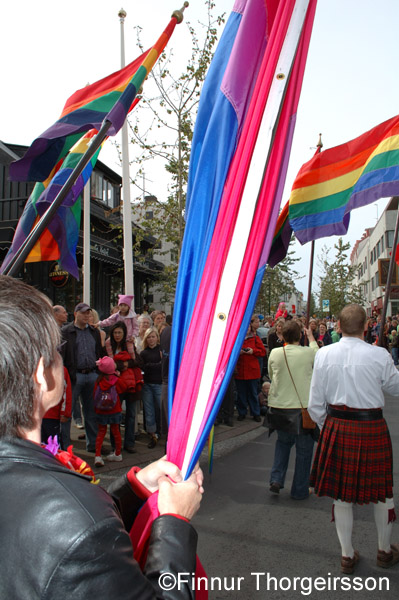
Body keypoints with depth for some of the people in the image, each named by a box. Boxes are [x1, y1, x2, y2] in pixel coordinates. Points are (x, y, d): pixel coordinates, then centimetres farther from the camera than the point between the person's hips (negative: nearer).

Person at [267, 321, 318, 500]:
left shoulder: (275, 353, -5)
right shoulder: (308, 352, -11)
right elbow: (319, 357, 13)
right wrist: (311, 338, 26)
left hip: (280, 406, 3)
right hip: (303, 406, -2)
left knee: (283, 441, 25)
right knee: (303, 449, 12)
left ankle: (276, 479, 15)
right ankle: (299, 490, 22)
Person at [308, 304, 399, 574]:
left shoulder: (323, 354, -6)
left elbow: (316, 403, -1)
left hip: (336, 427, 2)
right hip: (372, 428, -2)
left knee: (342, 493, 16)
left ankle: (347, 554, 31)